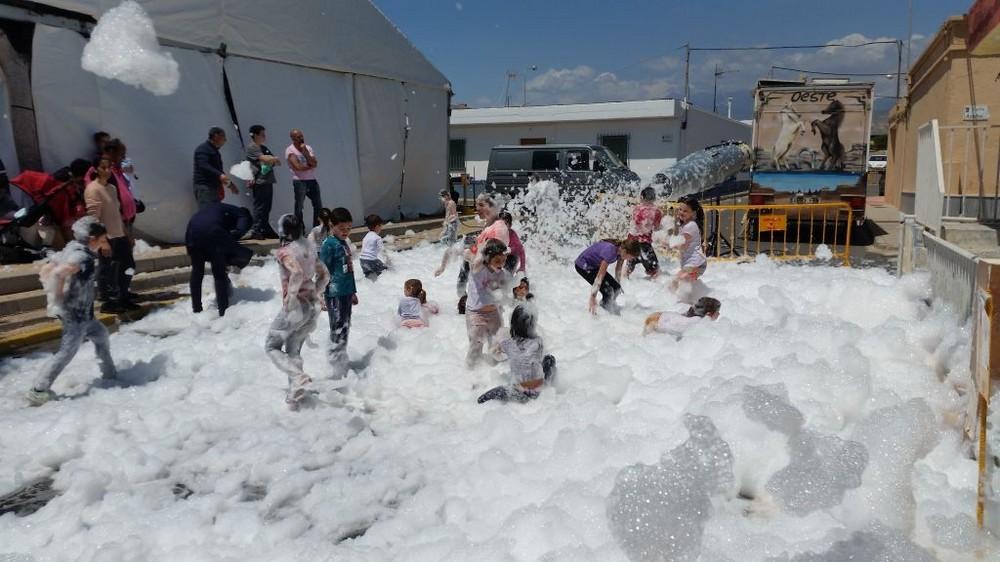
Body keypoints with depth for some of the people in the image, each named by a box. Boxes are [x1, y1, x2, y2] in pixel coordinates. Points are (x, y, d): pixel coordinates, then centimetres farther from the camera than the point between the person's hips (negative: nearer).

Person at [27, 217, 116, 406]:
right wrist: (58, 299, -25)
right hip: (75, 314, -10)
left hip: (81, 313, 10)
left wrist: (53, 295, 9)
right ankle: (38, 392, 0)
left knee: (100, 334, 23)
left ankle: (109, 374, 36)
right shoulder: (82, 256, -21)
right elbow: (58, 273, -36)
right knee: (66, 353, -4)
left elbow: (44, 271, 11)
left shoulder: (70, 250, 7)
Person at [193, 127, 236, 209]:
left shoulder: (215, 151, 22)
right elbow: (204, 166, -23)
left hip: (214, 187, 9)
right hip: (204, 187, -9)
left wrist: (229, 184, 25)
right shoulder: (203, 149, -7)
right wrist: (219, 175, -37)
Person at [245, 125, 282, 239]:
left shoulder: (264, 148, 23)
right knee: (260, 207, -9)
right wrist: (275, 158, 3)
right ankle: (257, 232, -7)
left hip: (268, 181, 8)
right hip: (259, 182, -8)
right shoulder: (251, 147, -3)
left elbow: (278, 162, 19)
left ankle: (266, 230, 14)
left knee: (266, 208, 9)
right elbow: (265, 159, -16)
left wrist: (271, 159, -3)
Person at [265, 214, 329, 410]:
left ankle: (298, 376, -13)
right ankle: (294, 395, 16)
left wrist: (290, 297, -21)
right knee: (293, 350, 17)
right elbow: (324, 275, 15)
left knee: (272, 346, 9)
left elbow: (297, 273, -31)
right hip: (311, 306, 7)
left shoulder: (285, 251, -13)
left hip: (295, 307, -7)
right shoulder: (309, 249, 8)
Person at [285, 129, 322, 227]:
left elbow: (315, 163, -4)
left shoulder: (308, 148, 9)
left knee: (318, 206, 8)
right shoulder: (290, 150, -7)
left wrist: (305, 152, -12)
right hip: (299, 182, -6)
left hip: (312, 181, 6)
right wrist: (311, 166, -4)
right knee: (299, 208, 1)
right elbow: (298, 167, -18)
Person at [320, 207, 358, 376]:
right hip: (335, 294, -9)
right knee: (338, 330, -5)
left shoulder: (344, 243, 13)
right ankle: (337, 370, 1)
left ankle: (341, 361, 30)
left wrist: (353, 292, 25)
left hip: (347, 292, 9)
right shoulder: (329, 245, -13)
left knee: (345, 328, 17)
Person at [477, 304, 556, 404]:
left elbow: (497, 347, 9)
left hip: (519, 389, -1)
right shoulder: (538, 343, -20)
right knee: (550, 359, 20)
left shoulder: (508, 344, -16)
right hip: (537, 391, 1)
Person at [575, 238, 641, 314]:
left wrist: (618, 285, 18)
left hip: (595, 265, 8)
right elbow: (600, 276, -36)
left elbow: (618, 269, 6)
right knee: (608, 291, -19)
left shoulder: (621, 250, -13)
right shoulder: (610, 251, -36)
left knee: (616, 288, 0)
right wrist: (593, 298, -36)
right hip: (583, 265, -8)